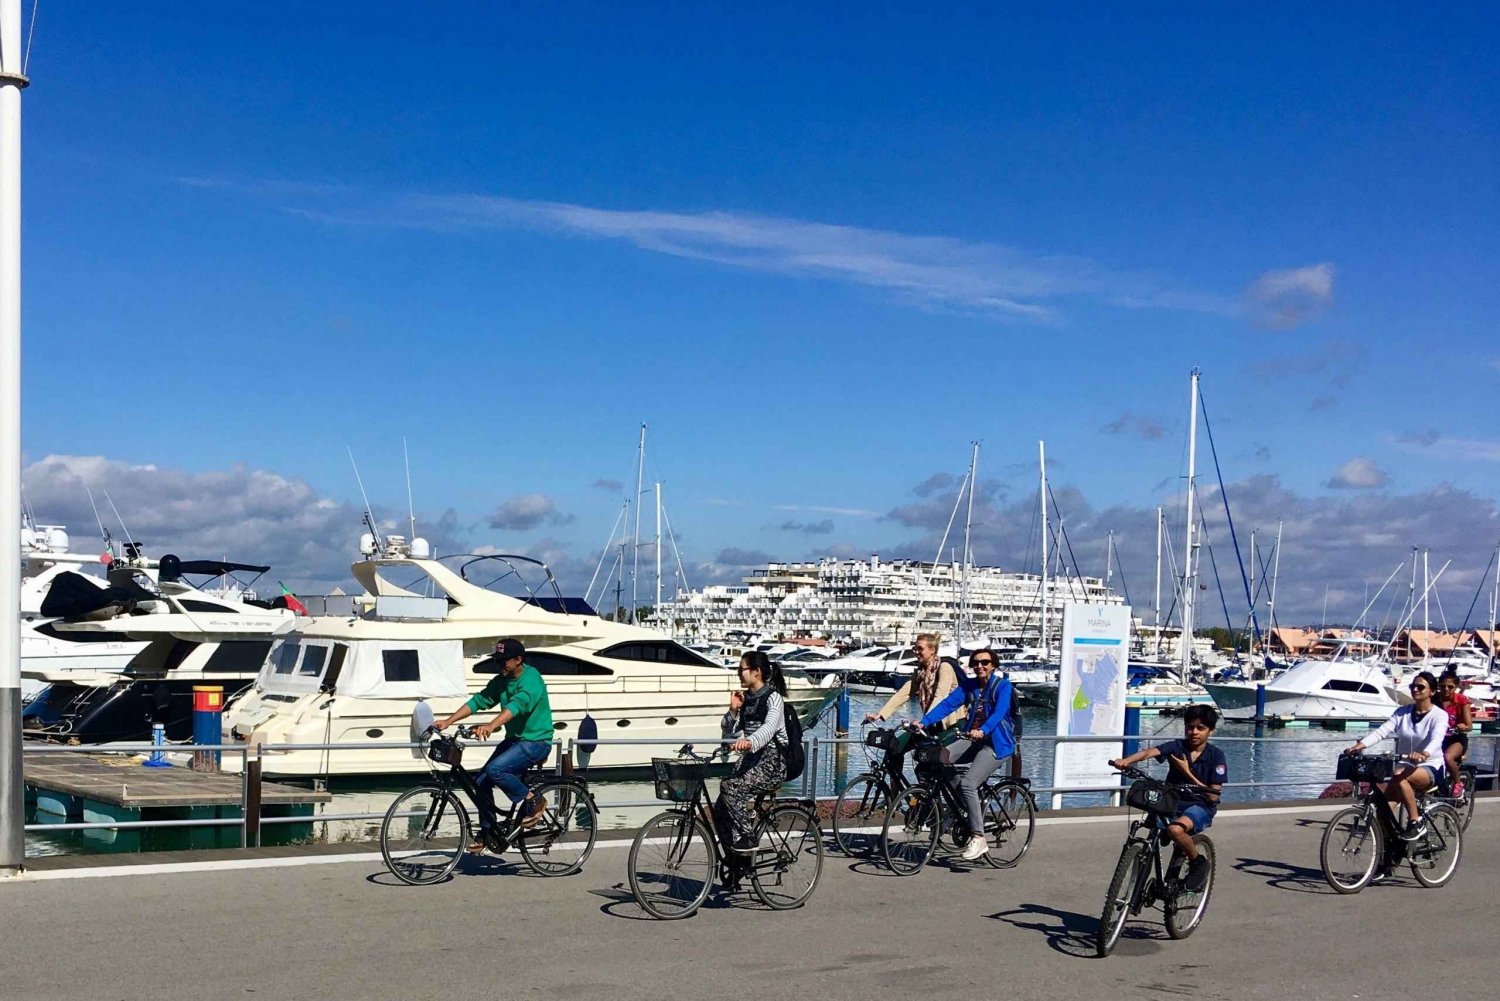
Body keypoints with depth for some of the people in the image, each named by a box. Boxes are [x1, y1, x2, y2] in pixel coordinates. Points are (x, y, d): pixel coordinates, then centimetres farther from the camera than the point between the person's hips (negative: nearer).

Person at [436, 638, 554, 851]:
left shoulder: (531, 680, -19)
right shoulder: (501, 681, 5)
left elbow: (517, 705, -36)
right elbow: (478, 701, 1)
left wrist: (491, 726, -52)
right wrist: (448, 722, -10)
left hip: (535, 741, -8)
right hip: (514, 739, 8)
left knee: (495, 769, -27)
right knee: (481, 782, -1)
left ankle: (534, 801, -9)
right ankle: (488, 831, 14)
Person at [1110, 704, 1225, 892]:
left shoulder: (1216, 756, -7)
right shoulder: (1177, 747, -3)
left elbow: (1213, 796, -9)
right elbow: (1149, 752, -23)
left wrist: (1187, 773, -16)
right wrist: (1126, 760, -43)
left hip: (1200, 806, -4)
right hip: (1173, 802, 4)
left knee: (1176, 829, -33)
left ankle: (1198, 863, -6)